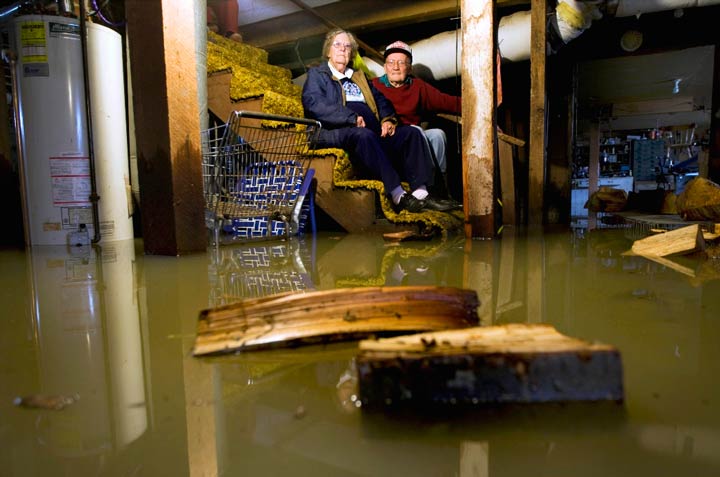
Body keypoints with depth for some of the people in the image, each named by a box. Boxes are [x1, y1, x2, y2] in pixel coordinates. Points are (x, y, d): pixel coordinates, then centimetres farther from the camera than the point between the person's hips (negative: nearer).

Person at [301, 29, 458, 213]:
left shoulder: (360, 76, 34)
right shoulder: (316, 74, 16)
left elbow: (380, 100, 25)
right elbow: (313, 104, -4)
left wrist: (388, 119, 0)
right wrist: (353, 118, -15)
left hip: (372, 133, 6)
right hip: (335, 132, -6)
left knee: (411, 132, -15)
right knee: (364, 135, -38)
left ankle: (420, 193, -30)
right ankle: (398, 196, -41)